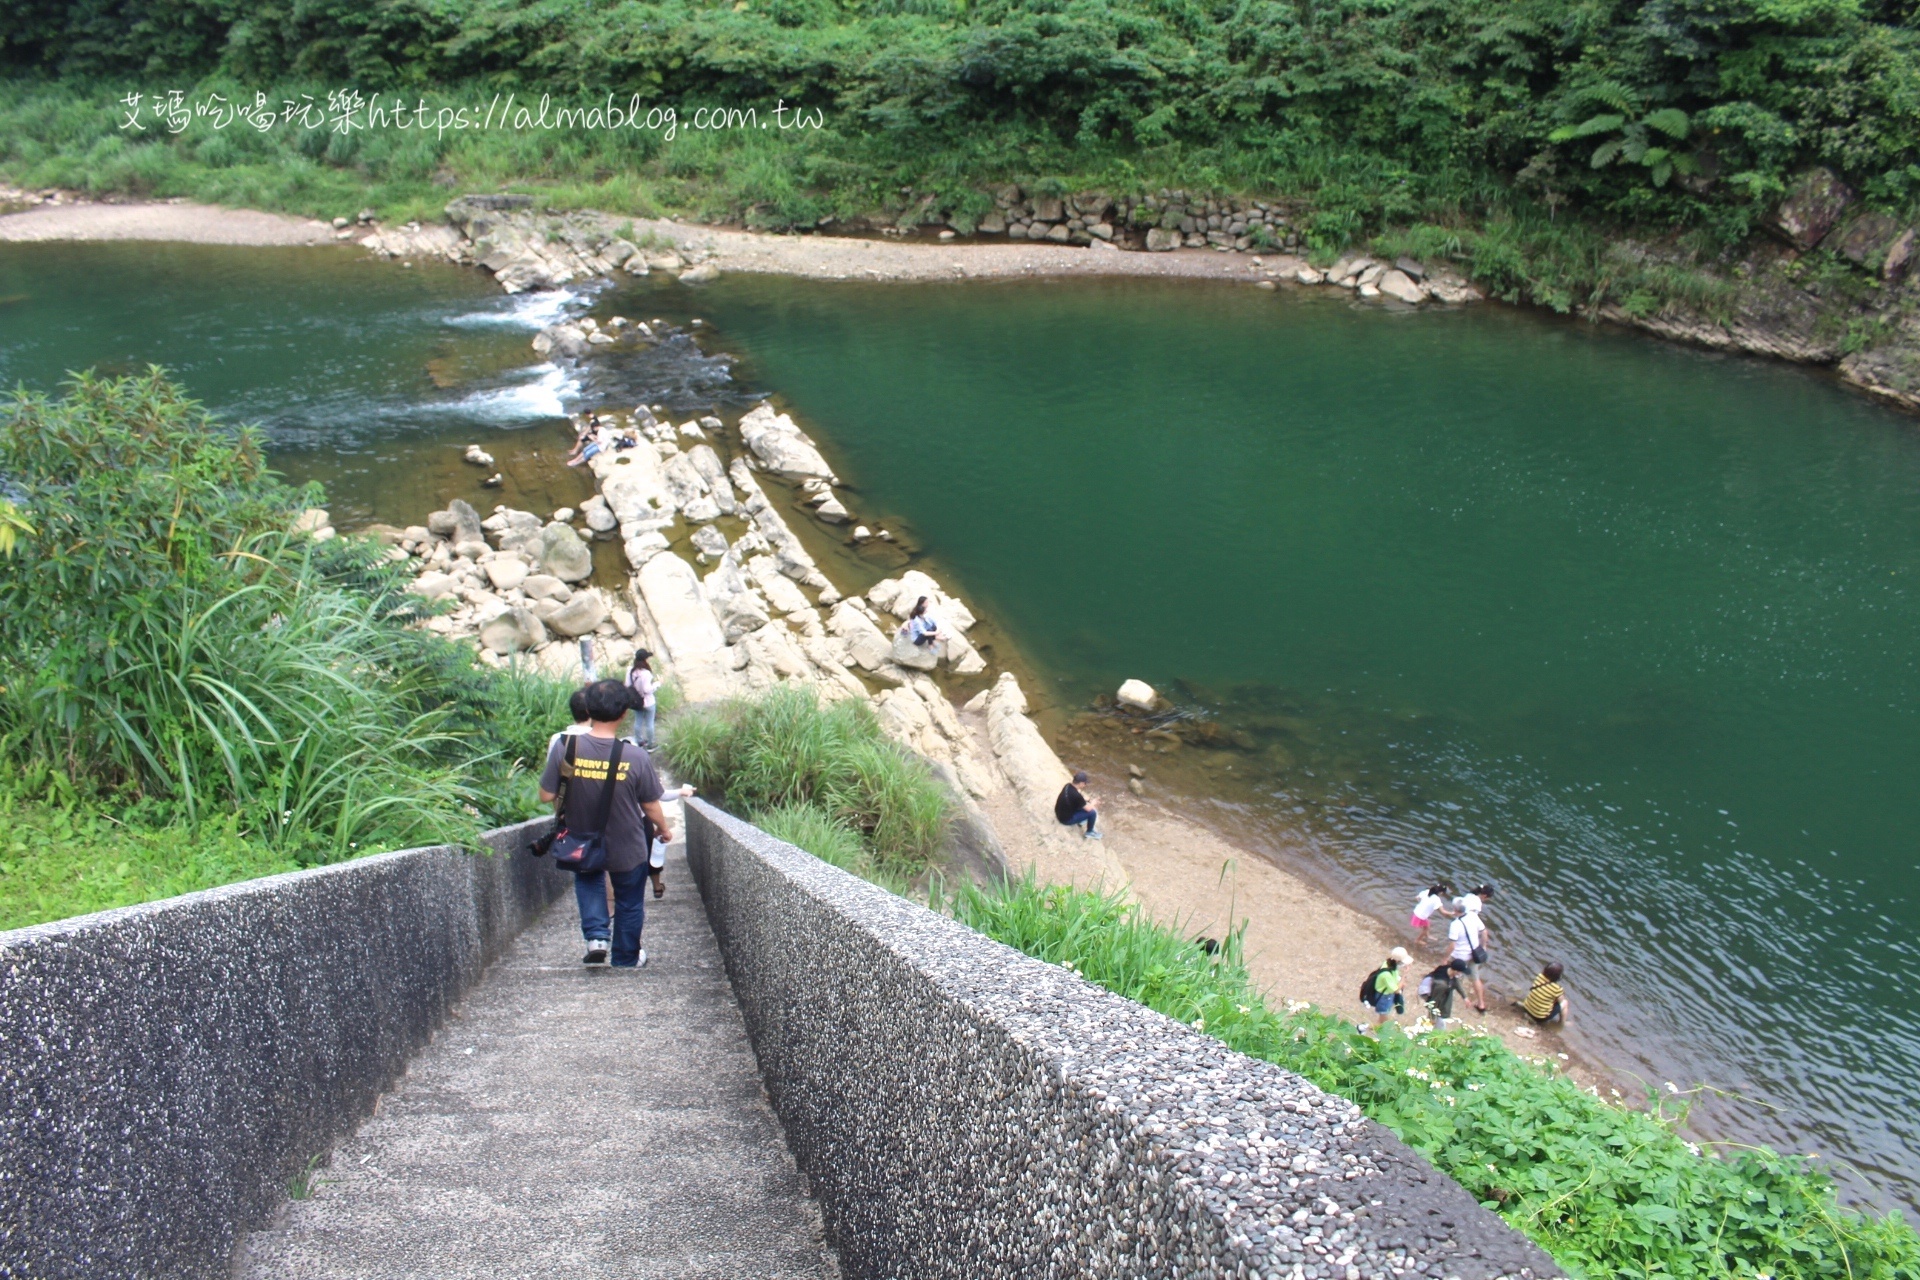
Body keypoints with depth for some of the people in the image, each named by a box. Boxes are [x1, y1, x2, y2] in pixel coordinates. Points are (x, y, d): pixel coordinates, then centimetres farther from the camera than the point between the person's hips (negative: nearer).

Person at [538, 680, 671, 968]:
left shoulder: (565, 747, -21)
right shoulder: (636, 757, -24)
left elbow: (546, 796, -12)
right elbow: (650, 806, -11)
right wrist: (664, 829, 11)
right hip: (627, 849, -1)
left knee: (588, 881, 33)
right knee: (629, 902, 23)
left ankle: (596, 936, 16)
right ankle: (626, 959, 38)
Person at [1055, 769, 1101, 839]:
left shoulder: (1068, 786, -7)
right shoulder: (1076, 795, -33)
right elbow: (1088, 808, -18)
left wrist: (1086, 799, 7)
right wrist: (1093, 803, 2)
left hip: (1060, 814, 8)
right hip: (1066, 819, -8)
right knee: (1092, 812, -8)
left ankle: (1080, 820, 33)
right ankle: (1089, 833, 13)